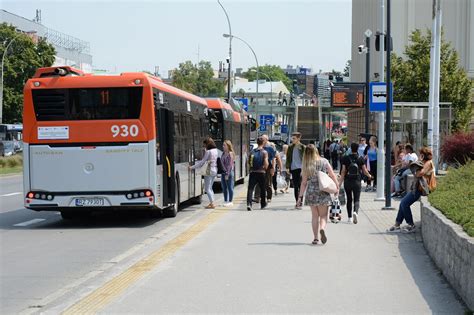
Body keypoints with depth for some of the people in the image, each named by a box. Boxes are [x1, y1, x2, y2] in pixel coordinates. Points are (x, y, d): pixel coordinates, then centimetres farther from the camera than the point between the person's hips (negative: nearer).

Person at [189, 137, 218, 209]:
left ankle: (212, 203, -9)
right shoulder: (216, 151, 10)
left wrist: (192, 167, -7)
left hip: (209, 170, -8)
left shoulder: (208, 152, -13)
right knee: (210, 187, 18)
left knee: (207, 188, -3)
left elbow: (202, 162, -12)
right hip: (215, 170, 8)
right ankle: (211, 203, 17)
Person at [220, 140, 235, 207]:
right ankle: (225, 201, 19)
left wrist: (227, 174, -19)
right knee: (224, 188, 11)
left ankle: (230, 201, 4)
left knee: (230, 187, -1)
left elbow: (229, 165, -16)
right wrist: (222, 172, 12)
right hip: (223, 172, 8)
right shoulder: (223, 153, 12)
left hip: (229, 172, -8)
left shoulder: (230, 154, -12)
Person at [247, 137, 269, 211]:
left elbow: (249, 161, 9)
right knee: (262, 189, 16)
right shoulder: (264, 152, -5)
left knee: (250, 188, -6)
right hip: (261, 172, -2)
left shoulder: (252, 151, 6)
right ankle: (263, 204, 29)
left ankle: (249, 203, -25)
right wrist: (265, 168, 6)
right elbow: (266, 163, -13)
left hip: (252, 172, 2)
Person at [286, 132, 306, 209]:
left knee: (300, 185, -9)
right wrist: (287, 167, 5)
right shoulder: (290, 147, 10)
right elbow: (288, 158, 13)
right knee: (295, 186, 8)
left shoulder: (303, 147, -2)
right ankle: (297, 202, 14)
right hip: (293, 169, 4)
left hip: (300, 168, -4)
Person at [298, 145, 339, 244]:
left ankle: (316, 238, 8)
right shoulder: (324, 161, -2)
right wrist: (337, 187, 12)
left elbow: (304, 182, -1)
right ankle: (322, 228, -23)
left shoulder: (306, 166, -2)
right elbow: (332, 175, 0)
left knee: (314, 215, 12)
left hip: (311, 192, 1)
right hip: (323, 192, -1)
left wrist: (300, 196, 4)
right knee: (323, 215, 7)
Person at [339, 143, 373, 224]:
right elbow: (365, 171, 4)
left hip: (347, 181, 1)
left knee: (349, 199, 13)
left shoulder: (345, 159, -4)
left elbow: (343, 172, -6)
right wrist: (369, 175, 26)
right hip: (357, 181, -1)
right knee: (356, 199, 2)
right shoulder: (361, 159, -3)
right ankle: (355, 212, -27)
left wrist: (340, 183, -4)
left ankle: (349, 217, 17)